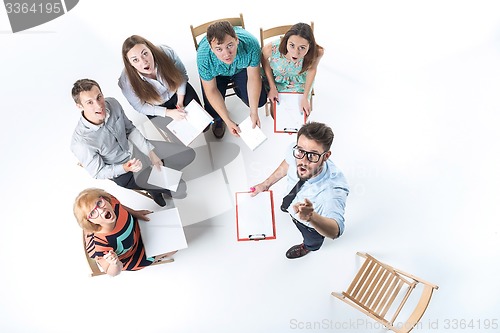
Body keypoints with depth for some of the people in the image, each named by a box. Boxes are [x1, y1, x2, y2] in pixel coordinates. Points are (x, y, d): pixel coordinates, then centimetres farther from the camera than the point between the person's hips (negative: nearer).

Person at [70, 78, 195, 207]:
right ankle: (153, 186, 19)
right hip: (122, 172, -5)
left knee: (188, 154, 1)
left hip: (134, 147, 5)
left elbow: (130, 129, -2)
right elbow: (98, 173, -17)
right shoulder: (80, 142, -33)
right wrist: (126, 168, -34)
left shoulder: (112, 103, -21)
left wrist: (151, 153, -8)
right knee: (179, 189, -13)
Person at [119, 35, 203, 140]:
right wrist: (168, 112, -21)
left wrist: (180, 101, -14)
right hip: (157, 108, -1)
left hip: (177, 91, 2)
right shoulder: (126, 81, -32)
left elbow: (182, 74, -11)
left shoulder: (166, 52, -30)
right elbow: (140, 106, -15)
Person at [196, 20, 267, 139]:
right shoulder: (203, 57, -40)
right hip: (217, 74, -1)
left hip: (241, 68, 1)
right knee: (212, 110, -16)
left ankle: (238, 89, 22)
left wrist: (254, 112, -25)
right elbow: (211, 90, -26)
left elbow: (253, 78, -25)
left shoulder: (250, 44, -39)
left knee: (259, 101, -12)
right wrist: (228, 121, -27)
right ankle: (218, 120, 24)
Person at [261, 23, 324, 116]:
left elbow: (312, 69, -13)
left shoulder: (317, 53, -37)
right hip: (277, 79, 0)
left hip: (300, 81, 1)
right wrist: (272, 87, -10)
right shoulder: (271, 48, -40)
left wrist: (305, 97, -10)